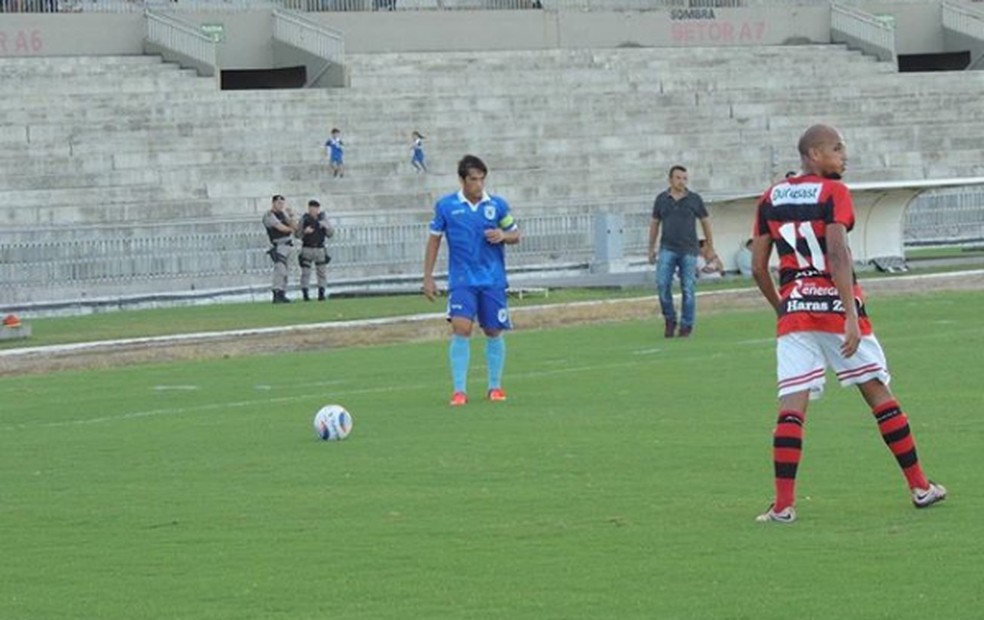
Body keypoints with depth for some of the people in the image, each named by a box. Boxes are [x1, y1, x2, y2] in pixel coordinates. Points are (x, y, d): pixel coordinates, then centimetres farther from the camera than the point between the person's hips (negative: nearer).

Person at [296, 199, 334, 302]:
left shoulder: (323, 218, 2)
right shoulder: (304, 219, -3)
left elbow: (331, 234, 2)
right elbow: (297, 234, -1)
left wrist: (326, 226, -18)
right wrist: (305, 231, -20)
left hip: (320, 249, 2)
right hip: (307, 249, -2)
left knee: (322, 272, -1)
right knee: (305, 272, -5)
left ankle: (321, 294, 5)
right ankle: (305, 294, -3)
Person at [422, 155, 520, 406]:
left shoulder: (498, 205, 2)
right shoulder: (445, 206, -1)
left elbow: (515, 235, 11)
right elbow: (434, 240, 6)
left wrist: (503, 236, -13)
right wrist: (428, 277, 3)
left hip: (493, 280, 2)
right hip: (461, 280, -2)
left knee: (493, 332, 6)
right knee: (461, 329, -15)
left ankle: (495, 387, 20)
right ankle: (459, 390, -12)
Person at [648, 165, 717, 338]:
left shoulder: (694, 199, 4)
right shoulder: (662, 199, 8)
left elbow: (705, 222, 10)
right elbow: (654, 224, 15)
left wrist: (710, 248, 9)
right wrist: (651, 249, 12)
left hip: (688, 250, -1)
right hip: (667, 249, 1)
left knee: (688, 289, -1)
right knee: (662, 284, -13)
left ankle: (686, 325, 8)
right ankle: (669, 320, 3)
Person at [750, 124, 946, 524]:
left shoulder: (771, 199, 10)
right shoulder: (832, 193, -5)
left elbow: (758, 268, 11)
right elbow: (837, 254, -17)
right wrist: (851, 316, -19)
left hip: (793, 310, 4)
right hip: (834, 305, -4)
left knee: (792, 405, -2)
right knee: (878, 393, 8)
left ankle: (783, 504, -11)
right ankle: (919, 487, 16)